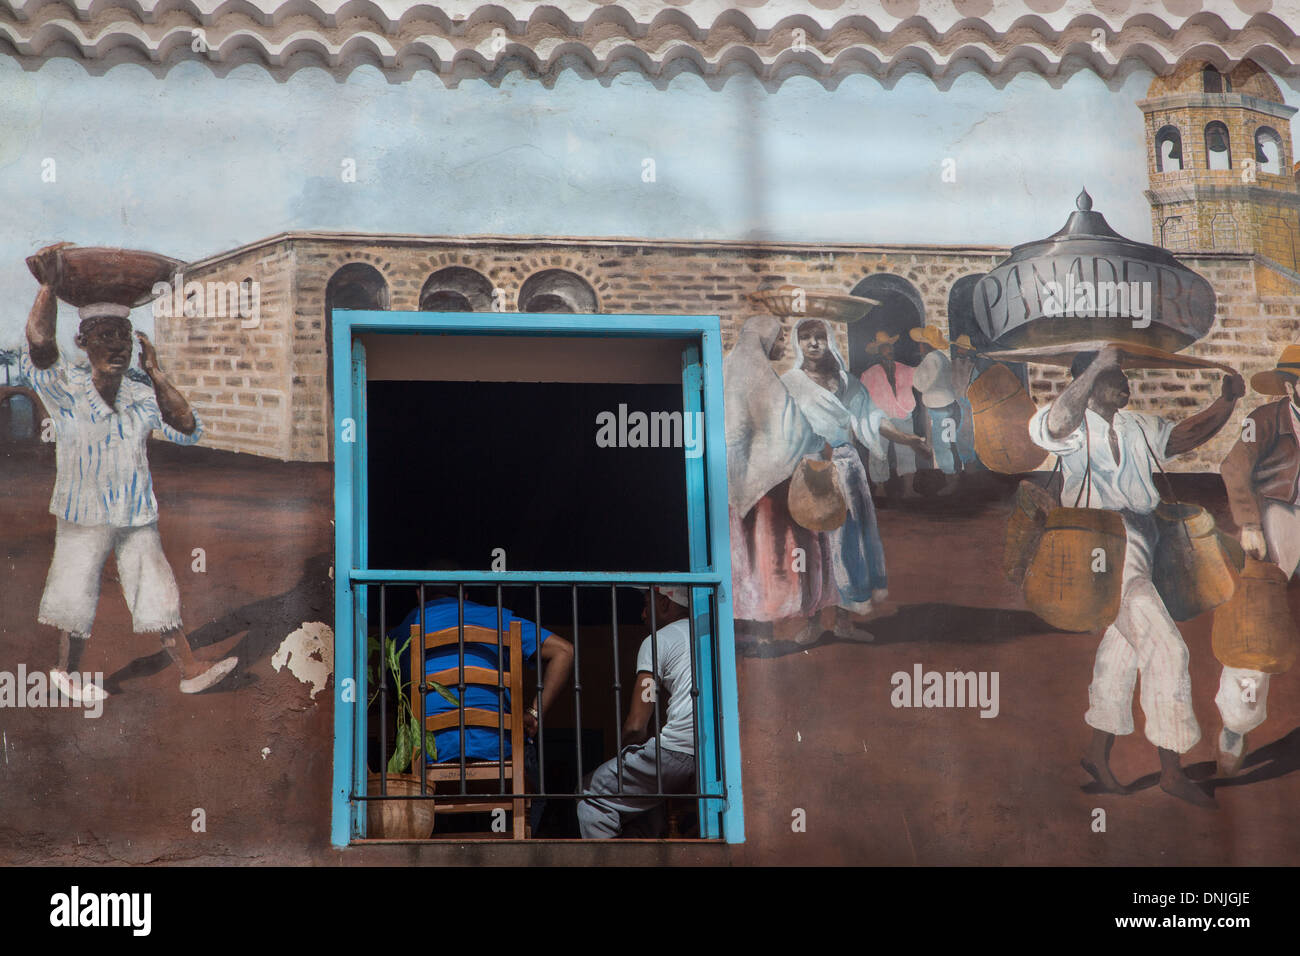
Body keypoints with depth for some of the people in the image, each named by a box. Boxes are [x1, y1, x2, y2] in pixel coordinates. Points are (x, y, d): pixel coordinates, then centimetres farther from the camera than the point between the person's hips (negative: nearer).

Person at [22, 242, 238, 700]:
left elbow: (188, 430, -3)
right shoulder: (66, 388, -9)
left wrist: (155, 375, -7)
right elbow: (39, 346, -26)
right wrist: (48, 286, -33)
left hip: (137, 516, 4)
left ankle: (190, 670, 12)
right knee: (77, 596, 7)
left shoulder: (141, 397, 5)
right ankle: (66, 672, 25)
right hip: (83, 515, -4)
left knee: (157, 593, 8)